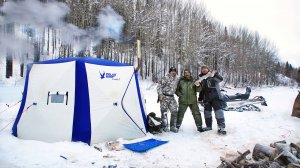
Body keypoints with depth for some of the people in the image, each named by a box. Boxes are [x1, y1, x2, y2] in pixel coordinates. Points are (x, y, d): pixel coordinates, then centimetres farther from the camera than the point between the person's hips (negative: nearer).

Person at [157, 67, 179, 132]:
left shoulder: (176, 79, 9)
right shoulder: (165, 78, -13)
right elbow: (159, 87, -12)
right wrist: (160, 95, -17)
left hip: (172, 97, 7)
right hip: (164, 97, -6)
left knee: (174, 111, 4)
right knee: (164, 112, -2)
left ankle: (173, 126, 16)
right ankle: (164, 126, 10)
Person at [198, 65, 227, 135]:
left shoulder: (213, 75, -2)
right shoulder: (202, 79, 13)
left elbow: (220, 79, -22)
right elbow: (201, 90, 19)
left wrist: (215, 75, -38)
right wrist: (200, 99, 17)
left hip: (216, 97, -6)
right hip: (206, 99, 6)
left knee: (219, 111, -14)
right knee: (207, 112, 12)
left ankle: (221, 127, -12)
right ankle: (208, 126, 25)